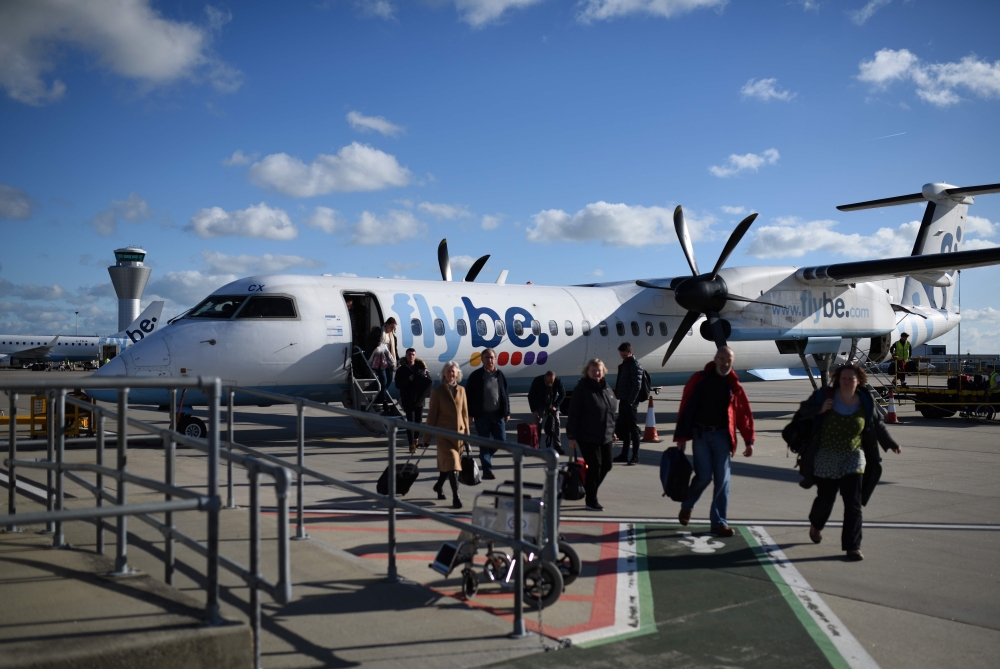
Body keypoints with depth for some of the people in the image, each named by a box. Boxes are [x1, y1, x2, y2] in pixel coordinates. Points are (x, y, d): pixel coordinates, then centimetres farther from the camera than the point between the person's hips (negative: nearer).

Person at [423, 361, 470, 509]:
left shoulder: (461, 390, 8)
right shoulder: (437, 391, -4)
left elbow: (465, 412, 12)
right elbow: (432, 414, -3)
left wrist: (467, 433, 10)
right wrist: (427, 436, -3)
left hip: (459, 432, 4)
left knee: (446, 463, 14)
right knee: (451, 463, -11)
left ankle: (439, 486, 38)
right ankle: (455, 497, -12)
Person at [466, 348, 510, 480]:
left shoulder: (500, 375, 6)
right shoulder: (476, 375, -5)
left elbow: (505, 395, 10)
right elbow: (469, 395, -5)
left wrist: (507, 412, 5)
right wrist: (470, 414, -9)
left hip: (497, 414, 4)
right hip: (482, 415, -4)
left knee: (501, 440, 5)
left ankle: (486, 455, 30)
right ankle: (487, 469, 7)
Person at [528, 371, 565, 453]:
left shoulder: (558, 381, -23)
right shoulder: (537, 381, -27)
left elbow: (562, 394, -8)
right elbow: (531, 396, -18)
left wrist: (555, 405, -17)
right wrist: (534, 410, -23)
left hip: (552, 405, 2)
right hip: (540, 405, -2)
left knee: (556, 423, -2)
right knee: (538, 425, -6)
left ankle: (557, 446, 2)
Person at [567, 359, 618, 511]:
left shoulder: (606, 389, 10)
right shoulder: (582, 388, -12)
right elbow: (573, 413, -14)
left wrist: (612, 431, 19)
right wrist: (572, 436, -16)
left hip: (605, 437, 7)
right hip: (587, 437, -7)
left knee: (606, 465, 12)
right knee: (594, 466, -4)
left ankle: (590, 490, 34)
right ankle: (591, 500, 10)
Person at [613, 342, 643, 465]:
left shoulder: (635, 365, -11)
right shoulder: (624, 364, 17)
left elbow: (637, 385, -18)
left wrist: (631, 401, -21)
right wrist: (618, 395, 13)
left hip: (630, 402, -9)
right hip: (623, 401, 9)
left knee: (633, 429, -5)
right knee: (623, 428, 13)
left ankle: (635, 456, -1)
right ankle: (624, 455, 21)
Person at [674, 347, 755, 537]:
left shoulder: (734, 386, 5)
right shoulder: (699, 379, 0)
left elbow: (744, 414, 5)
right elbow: (685, 407, -2)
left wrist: (749, 440, 0)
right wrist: (681, 437, -5)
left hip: (722, 435, 2)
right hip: (701, 433, -2)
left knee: (722, 479, 1)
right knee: (704, 475, -6)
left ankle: (719, 522, 9)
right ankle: (686, 506, 22)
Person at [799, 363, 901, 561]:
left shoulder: (865, 402, -1)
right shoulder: (824, 397, -9)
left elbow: (878, 425, 15)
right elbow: (802, 414, -1)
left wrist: (891, 444, 25)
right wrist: (819, 410, -21)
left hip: (853, 456, 2)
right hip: (827, 456, -1)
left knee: (853, 503, -5)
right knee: (825, 499, 8)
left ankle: (853, 546, 2)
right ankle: (816, 525, 41)